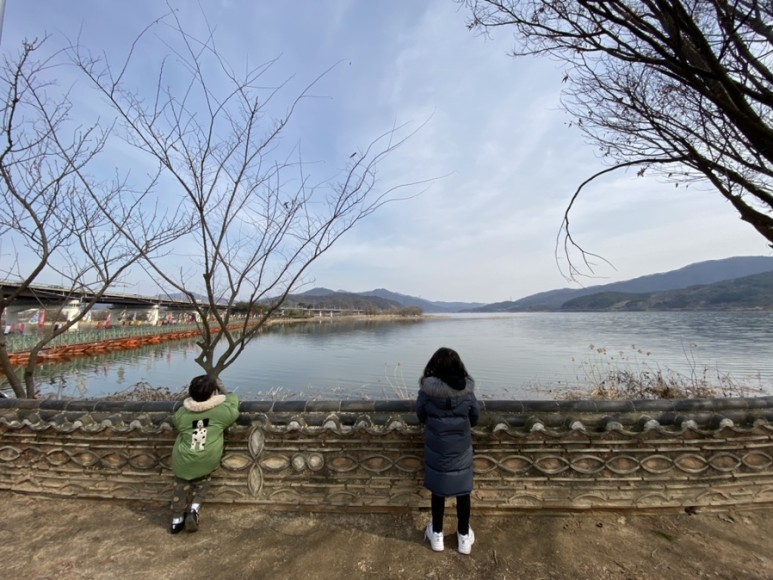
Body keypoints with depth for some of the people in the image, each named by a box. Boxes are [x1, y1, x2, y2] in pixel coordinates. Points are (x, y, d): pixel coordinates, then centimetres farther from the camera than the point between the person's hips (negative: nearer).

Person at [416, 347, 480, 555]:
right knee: (463, 492, 20)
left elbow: (421, 416, -3)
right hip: (461, 449, 1)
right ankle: (464, 536, 38)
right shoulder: (467, 390, -16)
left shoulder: (427, 390, -19)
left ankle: (437, 535, 37)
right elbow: (475, 418, -1)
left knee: (438, 492, 19)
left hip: (436, 449, 0)